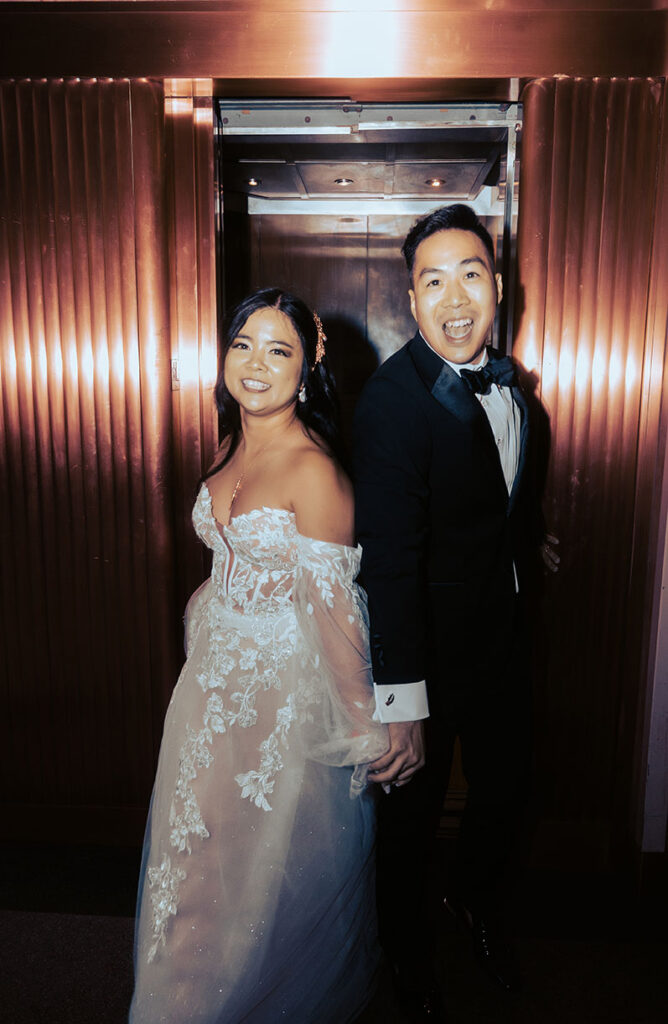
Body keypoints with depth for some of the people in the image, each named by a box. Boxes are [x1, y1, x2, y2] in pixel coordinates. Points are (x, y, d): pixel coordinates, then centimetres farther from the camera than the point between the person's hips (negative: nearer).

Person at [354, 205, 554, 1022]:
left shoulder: (506, 379, 1)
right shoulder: (394, 400, -25)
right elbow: (390, 558, -29)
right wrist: (401, 704, -29)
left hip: (502, 634, 7)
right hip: (430, 647, -7)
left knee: (505, 791, 24)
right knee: (414, 813, 16)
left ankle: (479, 906, 57)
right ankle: (407, 952, 47)